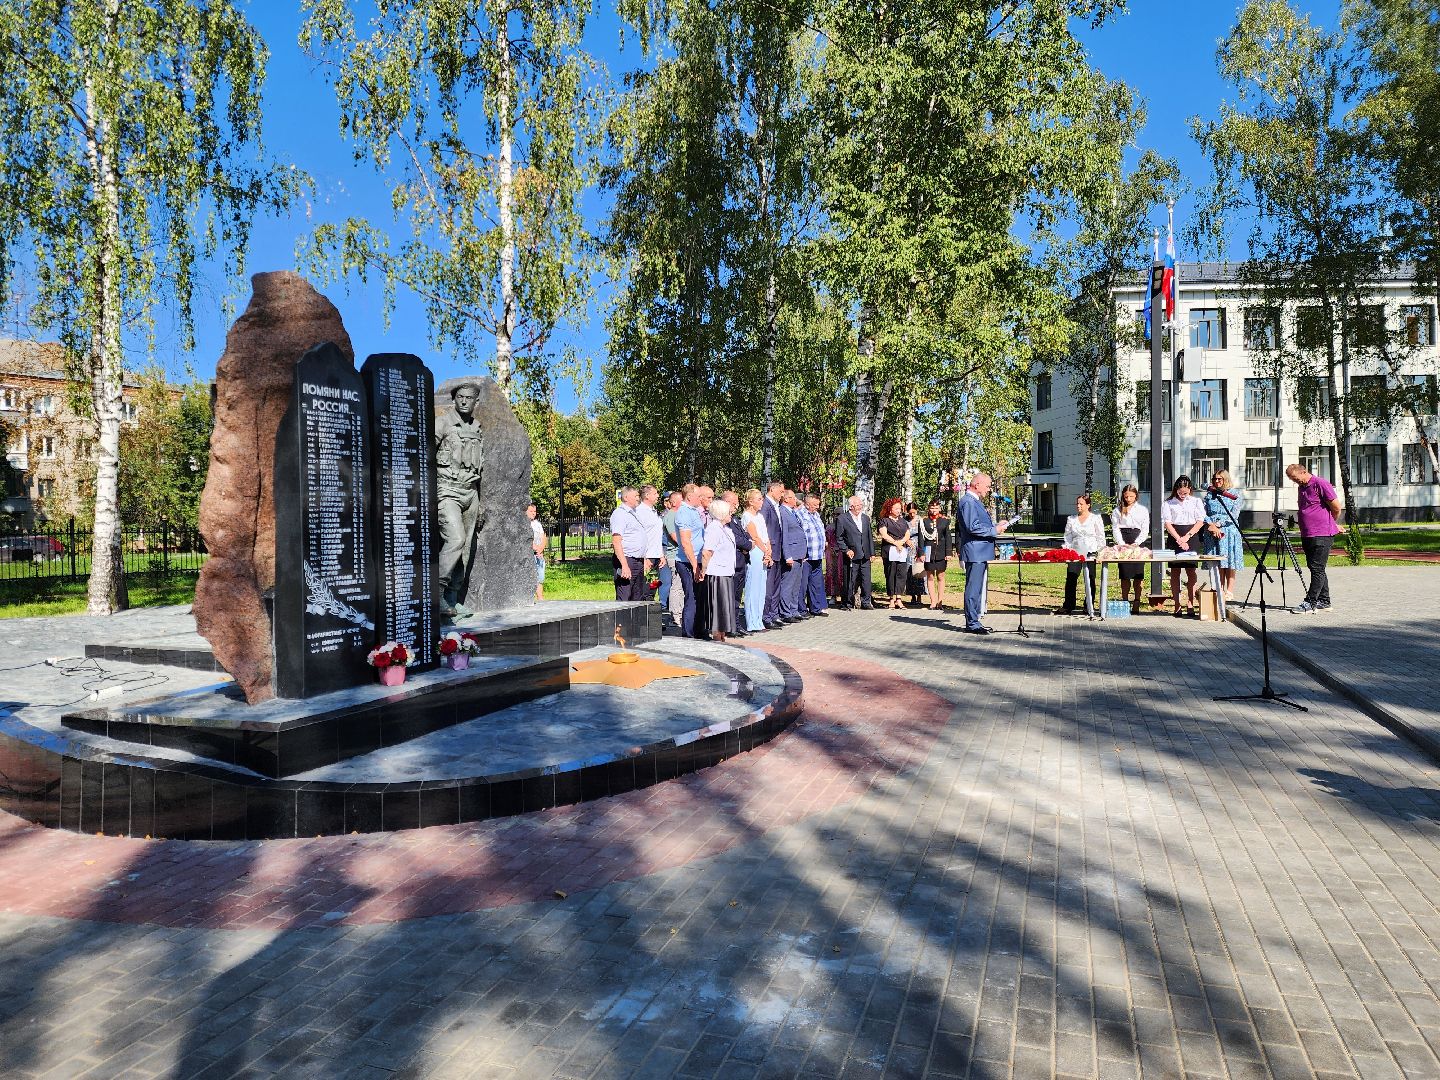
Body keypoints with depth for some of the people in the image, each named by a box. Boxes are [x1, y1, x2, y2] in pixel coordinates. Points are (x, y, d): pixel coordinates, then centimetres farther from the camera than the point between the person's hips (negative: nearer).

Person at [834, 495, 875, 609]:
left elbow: (870, 536, 18)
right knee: (850, 580, -1)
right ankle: (848, 603, 10)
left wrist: (872, 552, 13)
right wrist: (846, 550, -11)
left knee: (866, 579, 2)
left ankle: (866, 602, 10)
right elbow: (838, 538, -2)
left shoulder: (865, 518, 14)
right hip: (852, 556, -4)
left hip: (865, 556, 4)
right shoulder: (842, 519, -3)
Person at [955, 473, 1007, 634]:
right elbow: (973, 527, -23)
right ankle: (972, 624, -3)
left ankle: (973, 622, 21)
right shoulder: (968, 502, -15)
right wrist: (994, 531, -15)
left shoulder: (975, 501, 19)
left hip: (981, 553, 11)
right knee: (973, 589, -7)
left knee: (977, 589, 14)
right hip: (974, 553, -11)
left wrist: (995, 527, 15)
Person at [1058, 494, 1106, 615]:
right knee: (1071, 579, -4)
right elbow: (1067, 538, 12)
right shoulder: (1071, 519, 12)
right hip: (1075, 553, 2)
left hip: (1090, 554, -2)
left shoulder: (1095, 519, 4)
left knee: (1090, 581, 2)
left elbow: (1101, 538, 4)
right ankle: (1068, 606, 2)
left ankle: (1089, 607, 11)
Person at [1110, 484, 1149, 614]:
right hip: (1123, 543, 0)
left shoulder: (1143, 510, 12)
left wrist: (1135, 544, -8)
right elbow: (1115, 529, 4)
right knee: (1124, 575, -2)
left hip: (1138, 543, 0)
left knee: (1138, 574, -3)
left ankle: (1136, 604, 1)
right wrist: (1122, 544, -10)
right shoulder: (1118, 510, 11)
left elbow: (1145, 531, 6)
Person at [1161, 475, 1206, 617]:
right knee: (1175, 572, -2)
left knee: (1191, 571, -2)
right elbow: (1167, 523, -2)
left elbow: (1200, 522, 3)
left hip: (1191, 537, 1)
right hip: (1174, 537, 0)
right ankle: (1177, 605, 0)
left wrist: (1186, 537, -9)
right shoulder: (1168, 503, 5)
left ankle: (1190, 604, 2)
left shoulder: (1196, 502, 8)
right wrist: (1179, 540, -12)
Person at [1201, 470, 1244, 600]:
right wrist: (1211, 525, -12)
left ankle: (1229, 592, -1)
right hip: (1212, 532, 2)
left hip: (1229, 532, -2)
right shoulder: (1208, 494, 12)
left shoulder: (1234, 495, 5)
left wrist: (1218, 524, -13)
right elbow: (1202, 514, 4)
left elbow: (1234, 515, -5)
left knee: (1230, 564, -3)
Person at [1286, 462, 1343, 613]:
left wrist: (1332, 523, 7)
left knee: (1317, 569, -9)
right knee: (1314, 568, 11)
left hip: (1322, 535, -9)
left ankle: (1310, 603, -11)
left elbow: (1336, 507, -9)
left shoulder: (1320, 483, -9)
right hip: (1307, 535, 9)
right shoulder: (1302, 487, 17)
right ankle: (1324, 602, 18)